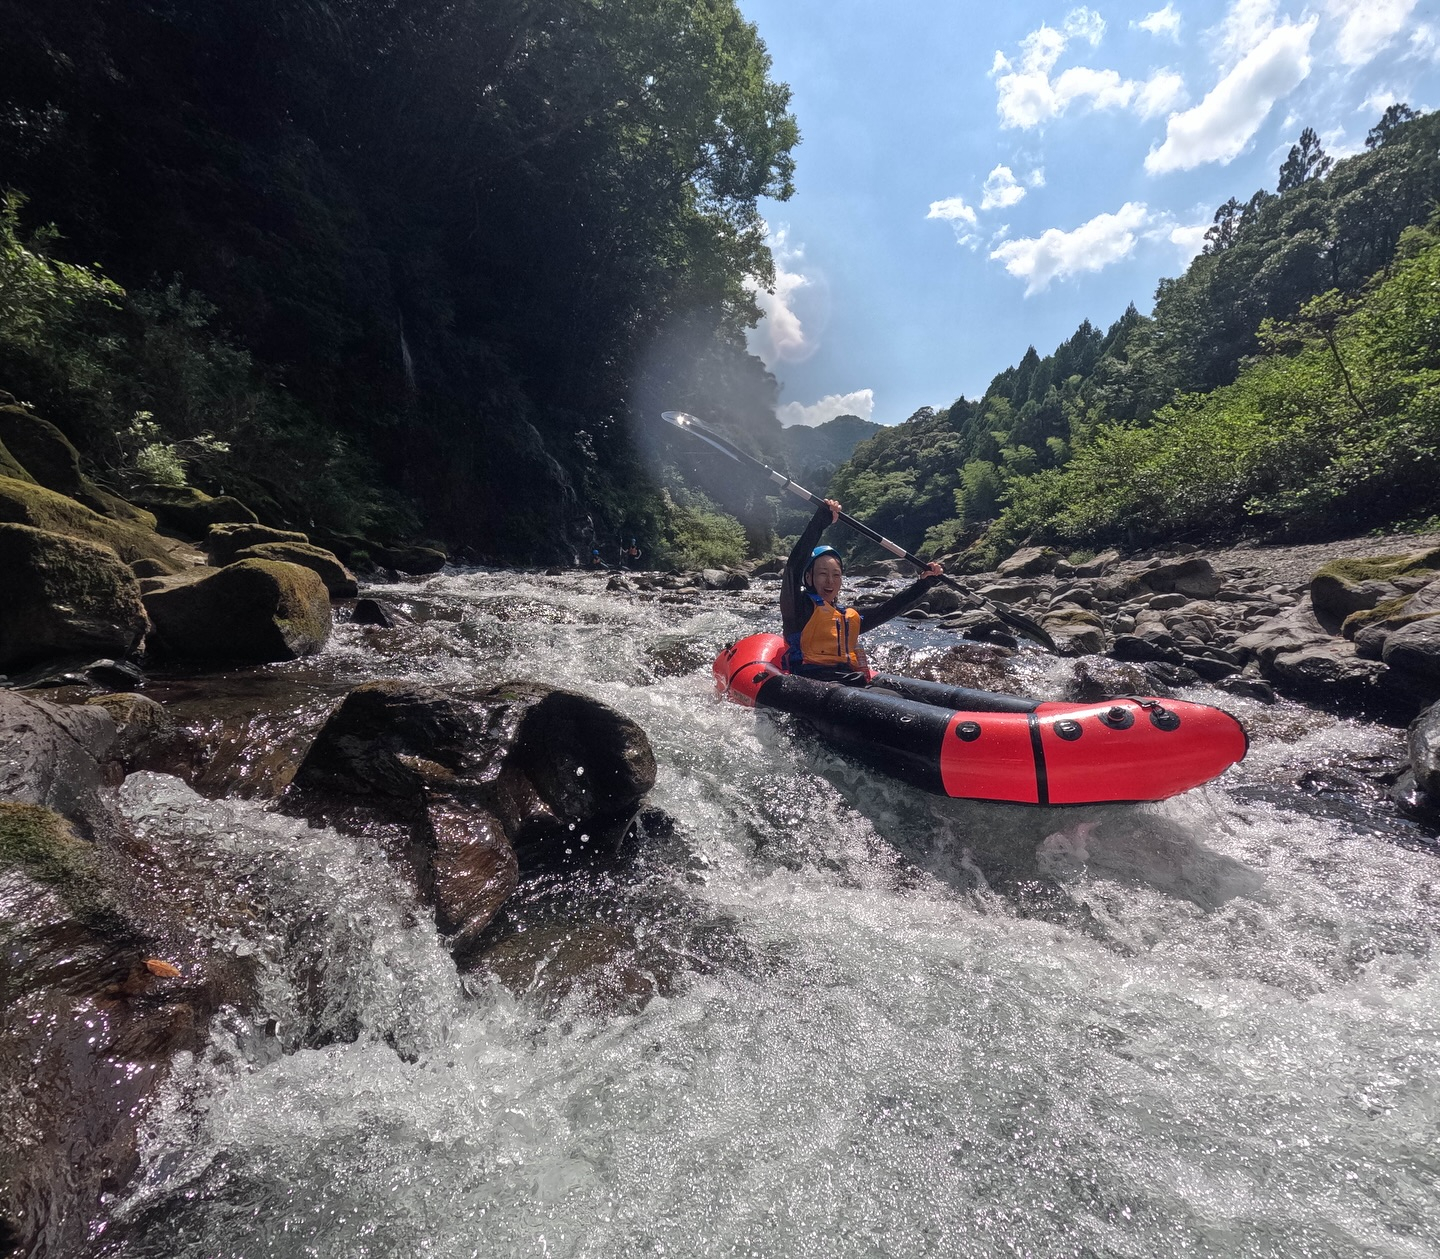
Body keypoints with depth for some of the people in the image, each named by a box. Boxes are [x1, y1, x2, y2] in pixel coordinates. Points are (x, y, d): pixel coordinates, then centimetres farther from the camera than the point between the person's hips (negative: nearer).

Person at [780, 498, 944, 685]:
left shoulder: (850, 617, 25)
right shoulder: (799, 607, 4)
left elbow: (891, 607, 29)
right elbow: (794, 566, -11)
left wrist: (925, 582, 23)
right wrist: (820, 521, -15)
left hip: (852, 683, 7)